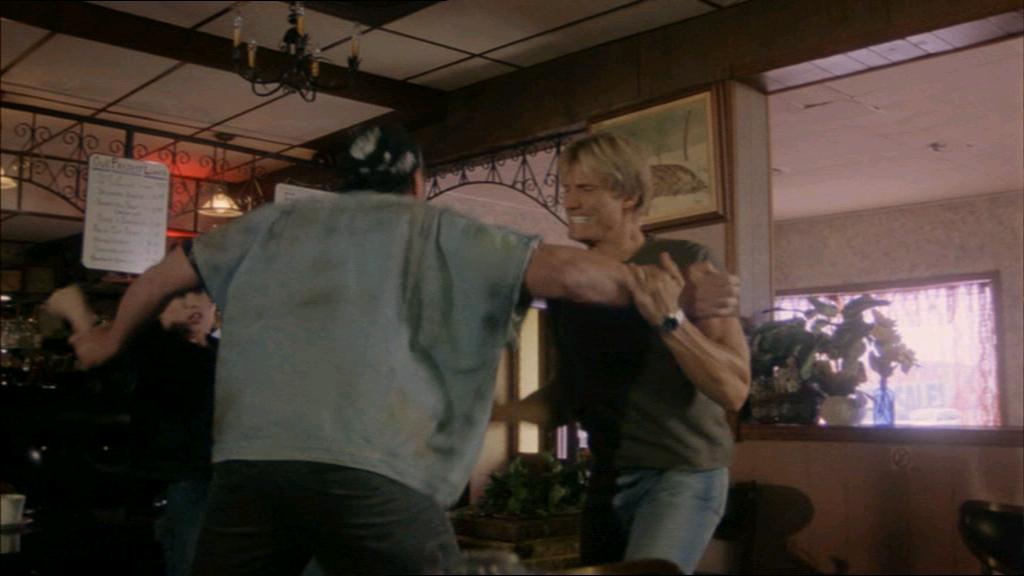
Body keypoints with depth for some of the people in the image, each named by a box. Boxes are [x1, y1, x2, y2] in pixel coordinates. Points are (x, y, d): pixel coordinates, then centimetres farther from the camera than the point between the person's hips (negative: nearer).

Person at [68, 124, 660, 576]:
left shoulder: (275, 221, 23)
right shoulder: (435, 229, 12)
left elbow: (167, 275, 33)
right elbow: (564, 271, 1)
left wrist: (113, 338, 50)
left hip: (249, 459, 4)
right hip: (371, 468, -4)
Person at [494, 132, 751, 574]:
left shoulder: (686, 263, -9)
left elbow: (734, 390, -17)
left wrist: (669, 319, -30)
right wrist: (494, 412, 1)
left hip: (682, 473, -6)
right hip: (606, 479, 6)